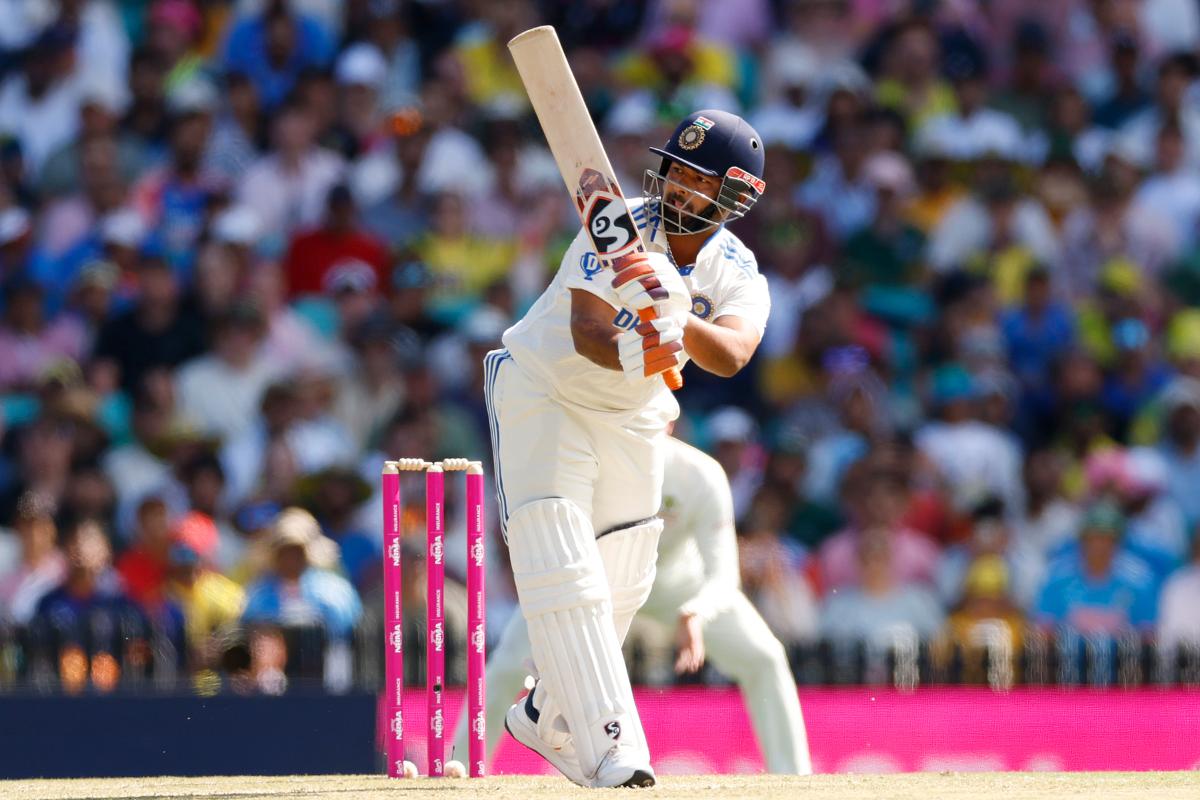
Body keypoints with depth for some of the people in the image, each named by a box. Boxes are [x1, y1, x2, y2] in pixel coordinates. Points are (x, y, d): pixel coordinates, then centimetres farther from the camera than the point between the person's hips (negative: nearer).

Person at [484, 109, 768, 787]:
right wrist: (628, 356, -56)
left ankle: (549, 716, 36)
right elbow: (586, 329, -34)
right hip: (544, 394, -5)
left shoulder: (740, 276, -12)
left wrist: (679, 323, -53)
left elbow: (730, 355, -34)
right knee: (562, 568, -19)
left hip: (633, 421, 5)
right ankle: (608, 746, -27)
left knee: (620, 583, 13)